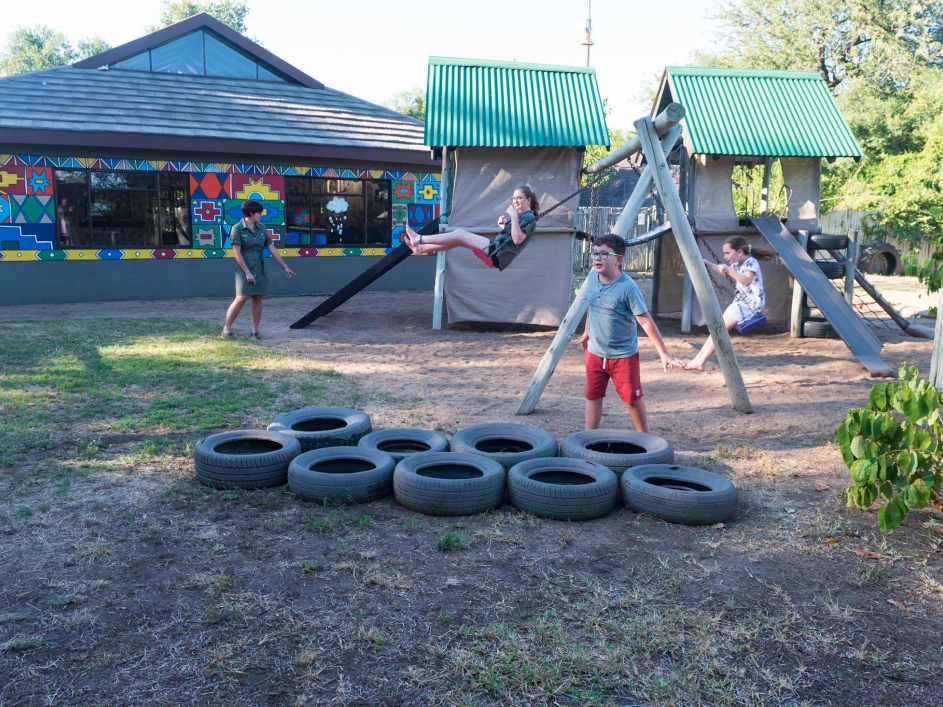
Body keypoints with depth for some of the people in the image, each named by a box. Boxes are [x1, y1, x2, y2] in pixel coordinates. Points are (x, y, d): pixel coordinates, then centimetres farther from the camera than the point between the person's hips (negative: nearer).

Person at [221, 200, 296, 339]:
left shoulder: (261, 228, 9)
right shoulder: (237, 229, -8)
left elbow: (272, 248, 13)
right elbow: (236, 253, -12)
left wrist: (284, 266, 13)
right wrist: (247, 272, -16)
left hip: (260, 269, 6)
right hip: (244, 269, -6)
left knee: (257, 299, 5)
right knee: (241, 298, -13)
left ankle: (255, 330, 12)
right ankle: (226, 330, -5)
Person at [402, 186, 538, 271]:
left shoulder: (529, 217, -8)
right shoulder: (521, 216, 21)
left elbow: (517, 239, -23)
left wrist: (514, 217, -26)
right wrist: (503, 225, 8)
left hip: (498, 254, -10)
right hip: (496, 249, 10)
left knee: (460, 234, -12)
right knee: (457, 240, 4)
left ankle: (419, 239, -9)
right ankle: (420, 248, 4)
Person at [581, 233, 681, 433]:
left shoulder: (628, 287, -22)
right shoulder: (592, 277, -4)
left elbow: (645, 321, -22)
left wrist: (663, 353, -22)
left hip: (623, 355, -5)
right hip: (595, 352, 5)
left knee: (632, 398, 8)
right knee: (593, 396, 9)